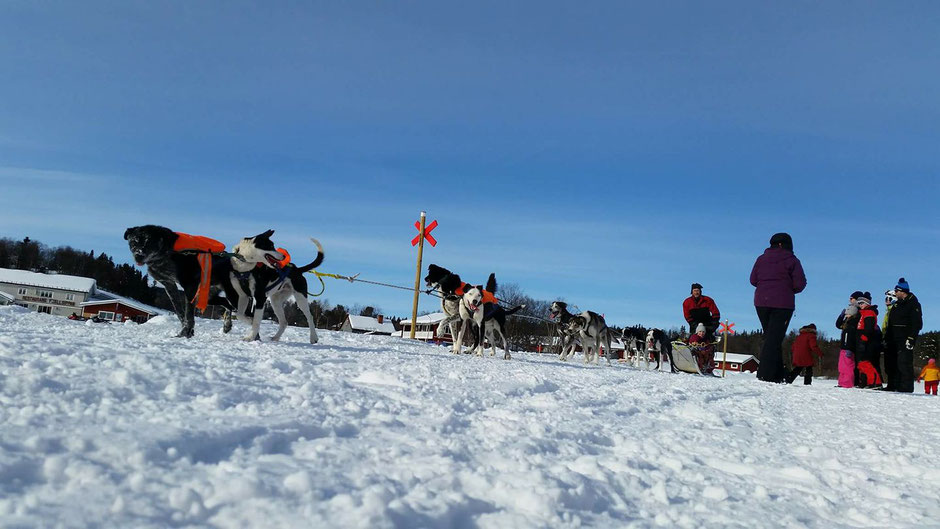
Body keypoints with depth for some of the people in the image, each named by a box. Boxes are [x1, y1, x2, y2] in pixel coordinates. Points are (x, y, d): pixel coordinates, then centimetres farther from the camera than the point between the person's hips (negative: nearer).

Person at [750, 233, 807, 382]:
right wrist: (788, 289, 13)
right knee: (775, 338, -4)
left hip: (761, 302, 4)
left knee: (770, 337, 13)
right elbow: (800, 284, -6)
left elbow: (753, 280, 8)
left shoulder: (761, 259, 9)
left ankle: (778, 374, 14)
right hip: (782, 304, -4)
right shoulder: (792, 260, -2)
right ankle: (765, 374, -11)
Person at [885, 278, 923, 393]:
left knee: (904, 363, -12)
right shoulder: (897, 304, 19)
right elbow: (890, 323, 22)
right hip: (894, 339, 8)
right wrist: (886, 338, 16)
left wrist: (911, 338, -21)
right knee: (893, 363, 8)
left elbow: (917, 323, -13)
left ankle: (907, 388, -11)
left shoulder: (913, 303, -5)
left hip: (905, 339, -8)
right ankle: (895, 386, 13)